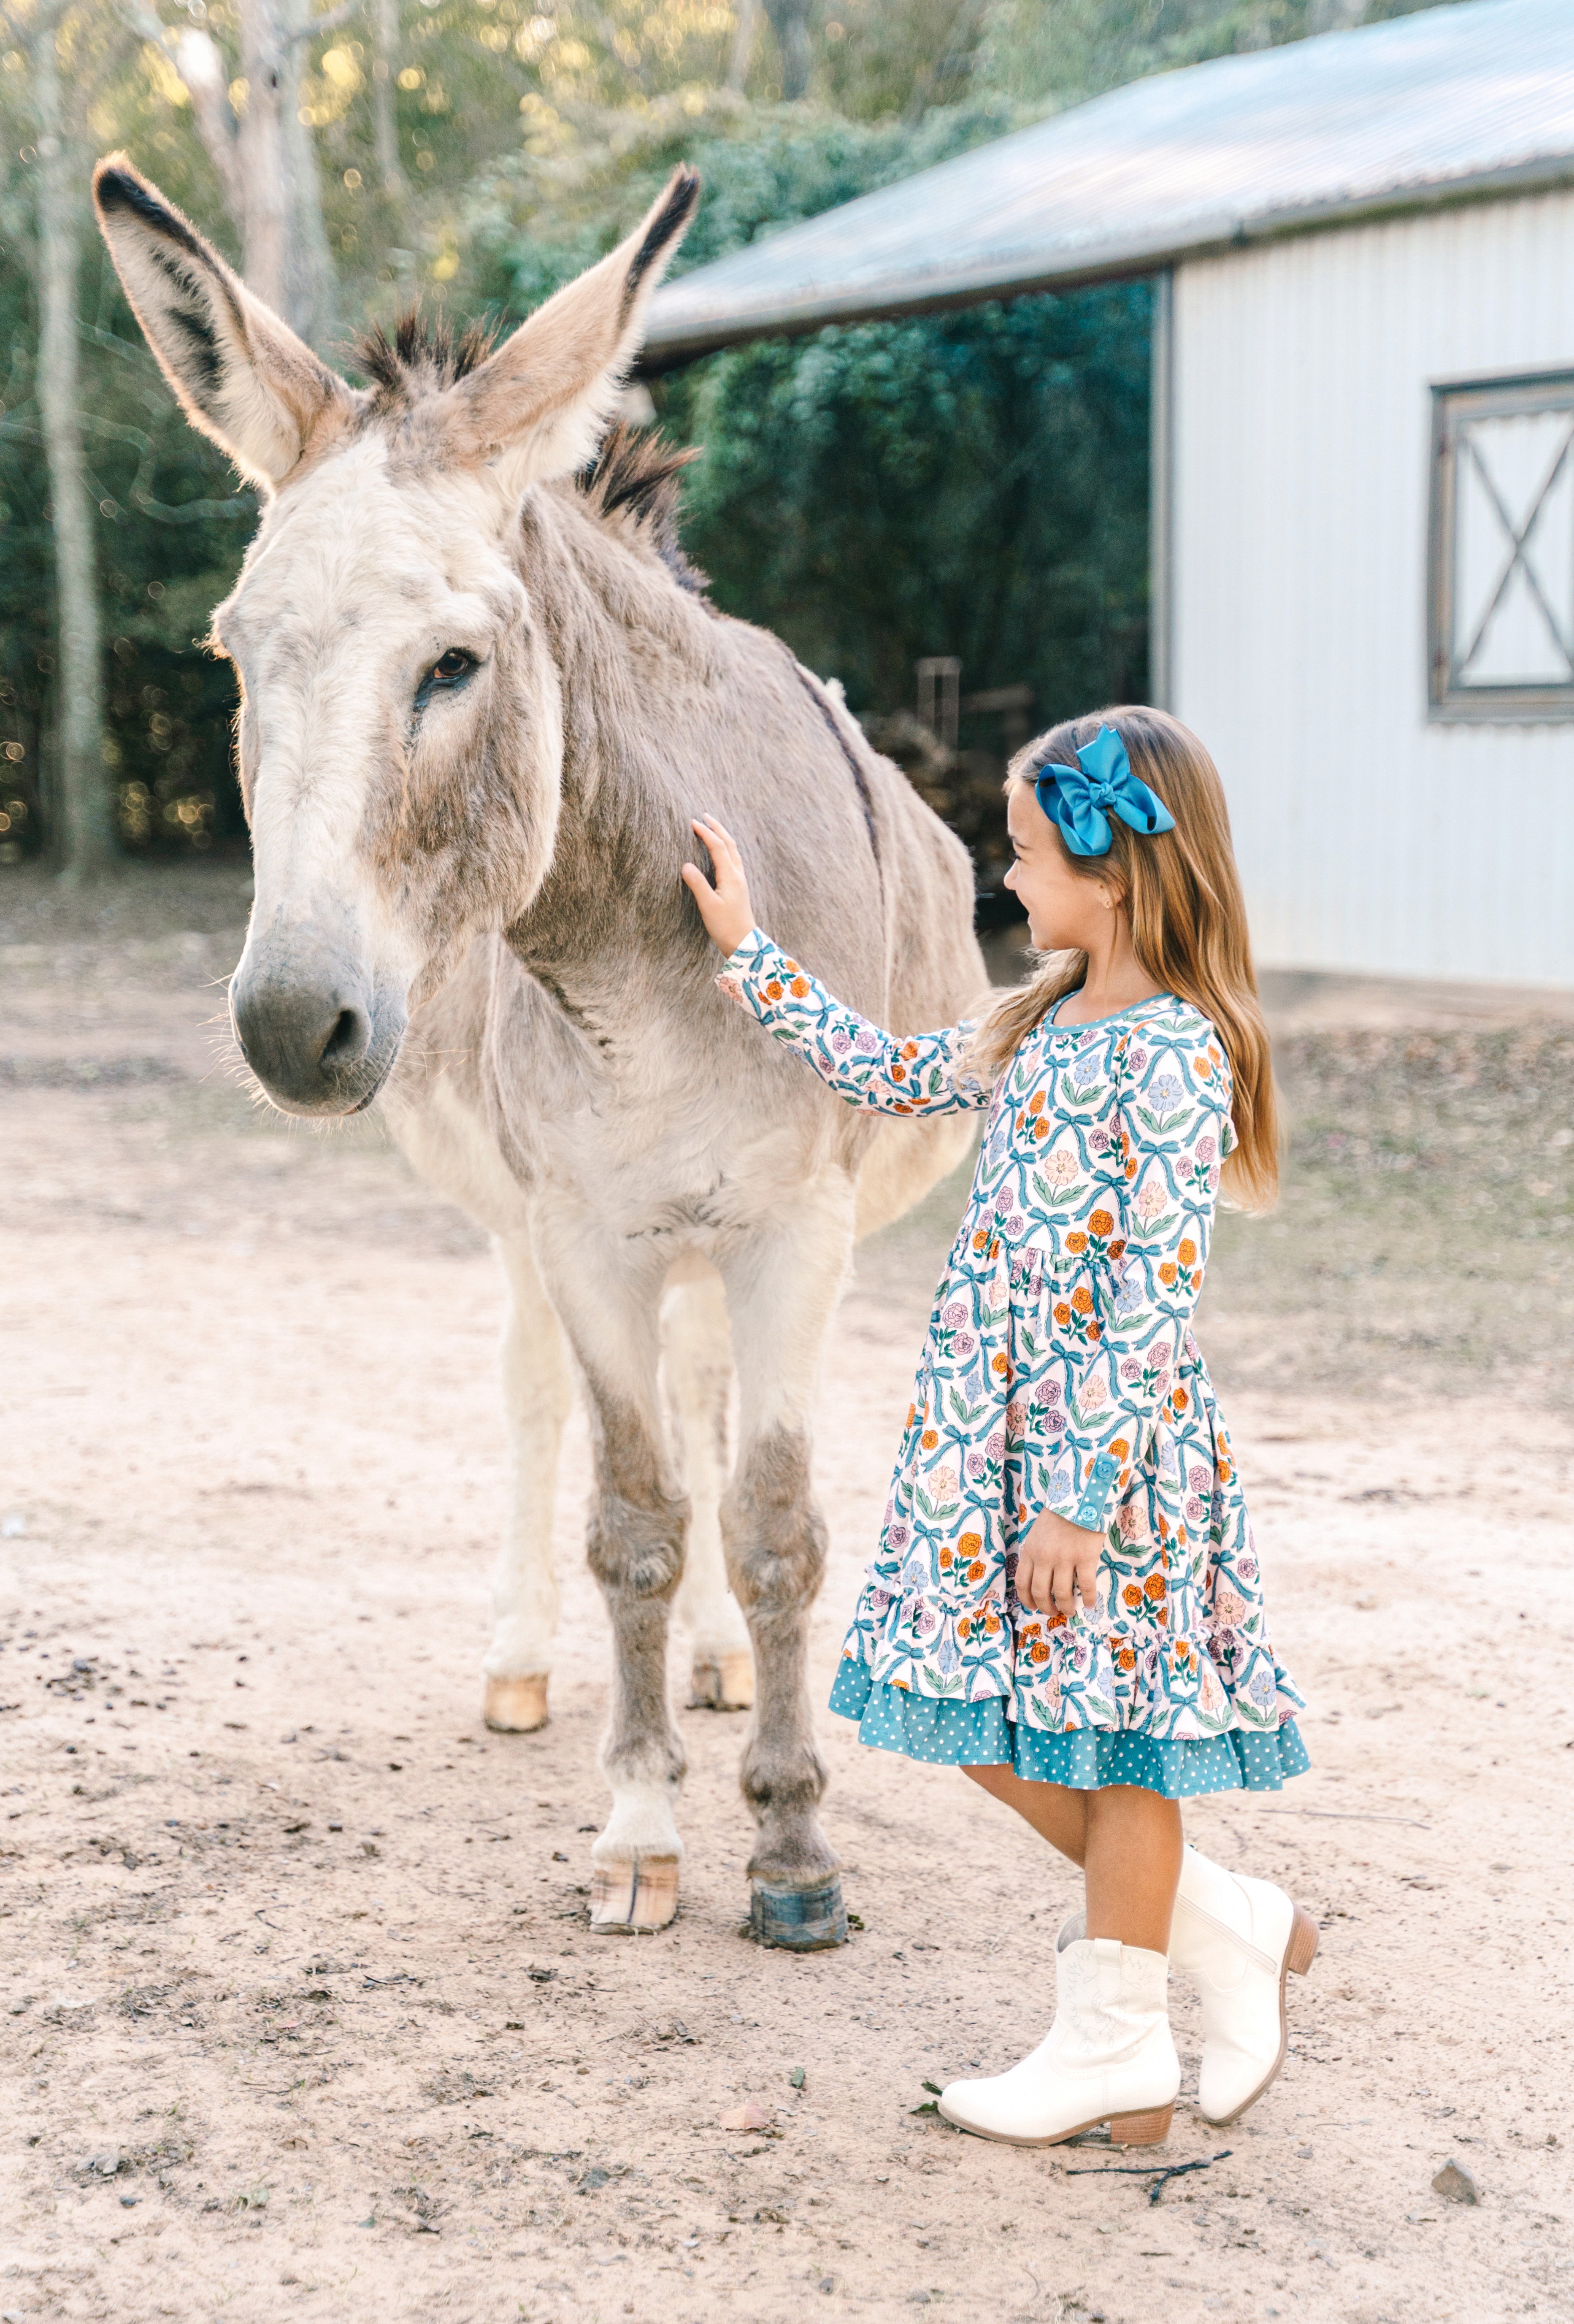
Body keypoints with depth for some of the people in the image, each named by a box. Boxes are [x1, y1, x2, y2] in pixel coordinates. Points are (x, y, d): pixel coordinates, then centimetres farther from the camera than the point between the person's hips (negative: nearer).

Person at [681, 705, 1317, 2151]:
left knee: (1111, 1737, 5)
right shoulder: (1040, 1026, 10)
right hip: (993, 1427, 9)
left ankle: (1114, 2049, 22)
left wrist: (1084, 1495, -21)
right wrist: (750, 954, 23)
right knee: (990, 1722, 13)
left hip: (1117, 1448, -9)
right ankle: (1230, 1930, 27)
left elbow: (1153, 1301, -21)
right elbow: (894, 1075, 24)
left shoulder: (1172, 1052, -18)